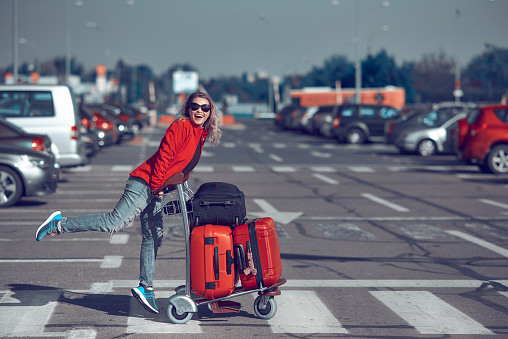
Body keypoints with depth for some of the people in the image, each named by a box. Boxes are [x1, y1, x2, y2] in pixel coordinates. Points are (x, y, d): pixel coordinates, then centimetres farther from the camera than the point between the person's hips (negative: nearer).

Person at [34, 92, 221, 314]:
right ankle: (58, 224, -10)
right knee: (114, 223, -18)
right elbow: (164, 156, -16)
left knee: (153, 238, 8)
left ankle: (145, 287, 14)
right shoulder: (181, 127, -10)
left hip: (158, 190, 9)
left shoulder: (201, 136, 16)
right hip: (144, 185, -9)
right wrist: (157, 186, -16)